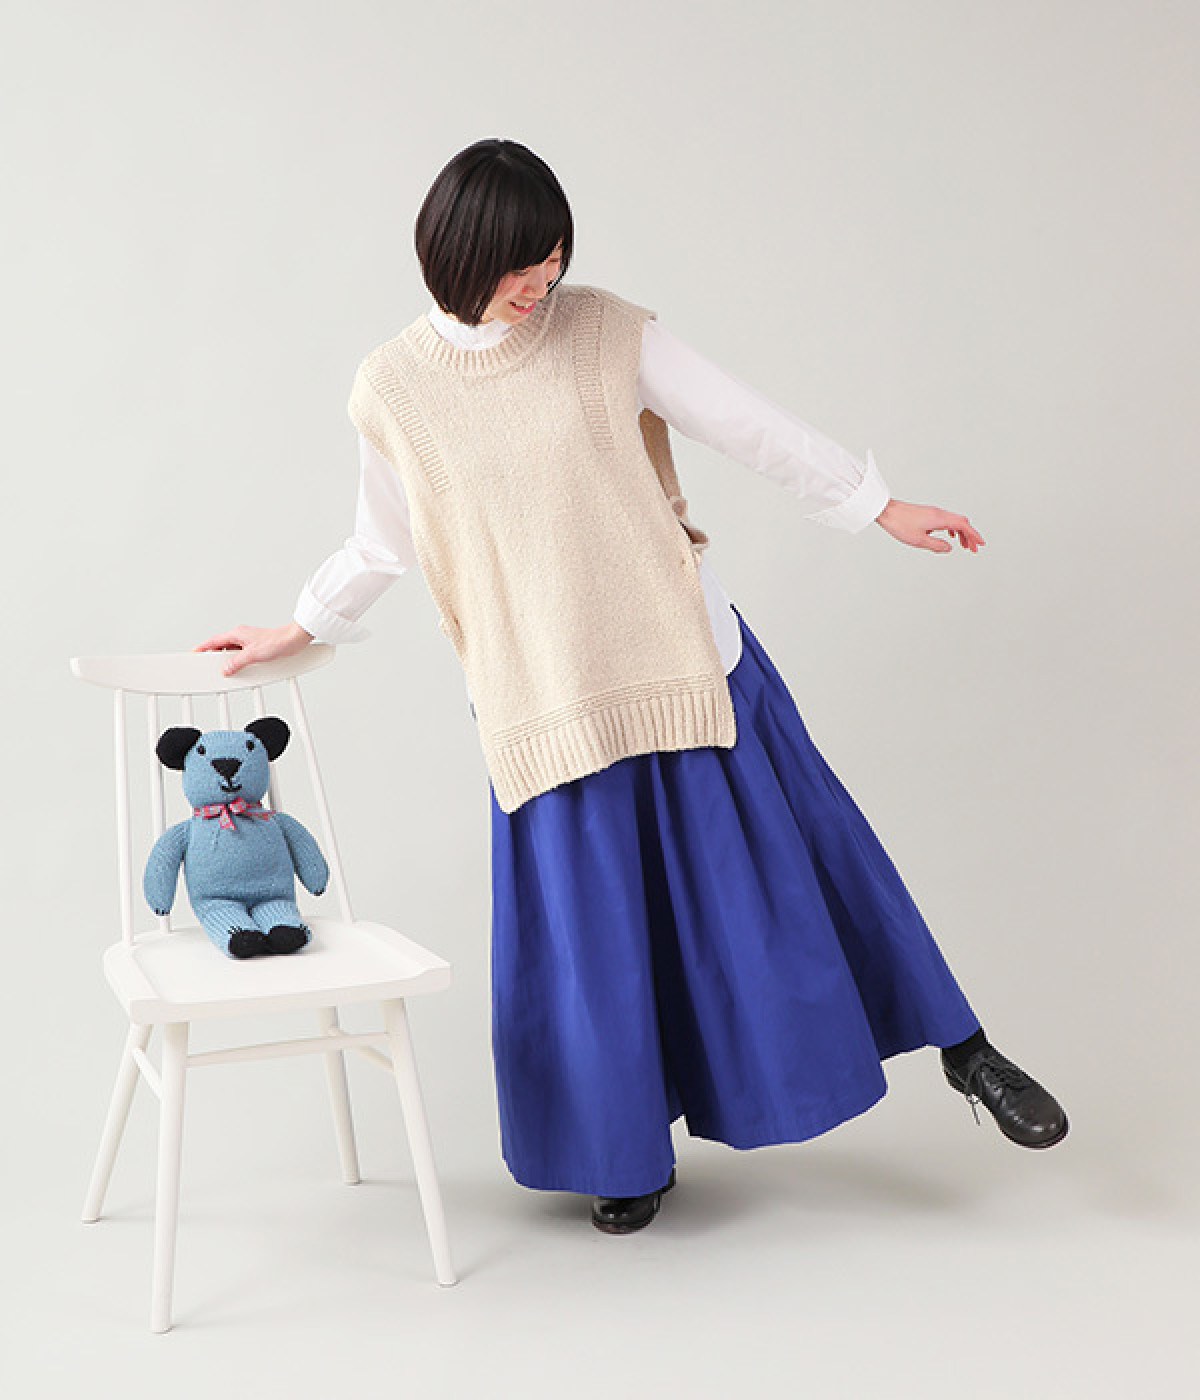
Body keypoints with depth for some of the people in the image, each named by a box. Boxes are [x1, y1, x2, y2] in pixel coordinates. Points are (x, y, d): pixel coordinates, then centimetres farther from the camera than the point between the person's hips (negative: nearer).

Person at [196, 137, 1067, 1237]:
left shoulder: (611, 334, -4)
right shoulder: (393, 389, -1)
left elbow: (750, 427, -1)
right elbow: (385, 541, 14)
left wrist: (880, 507, 0)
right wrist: (298, 631, 18)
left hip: (681, 656, 0)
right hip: (545, 699, 1)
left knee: (777, 859, 5)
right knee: (588, 918, 5)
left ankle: (964, 1047, 22)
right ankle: (633, 1154, 26)